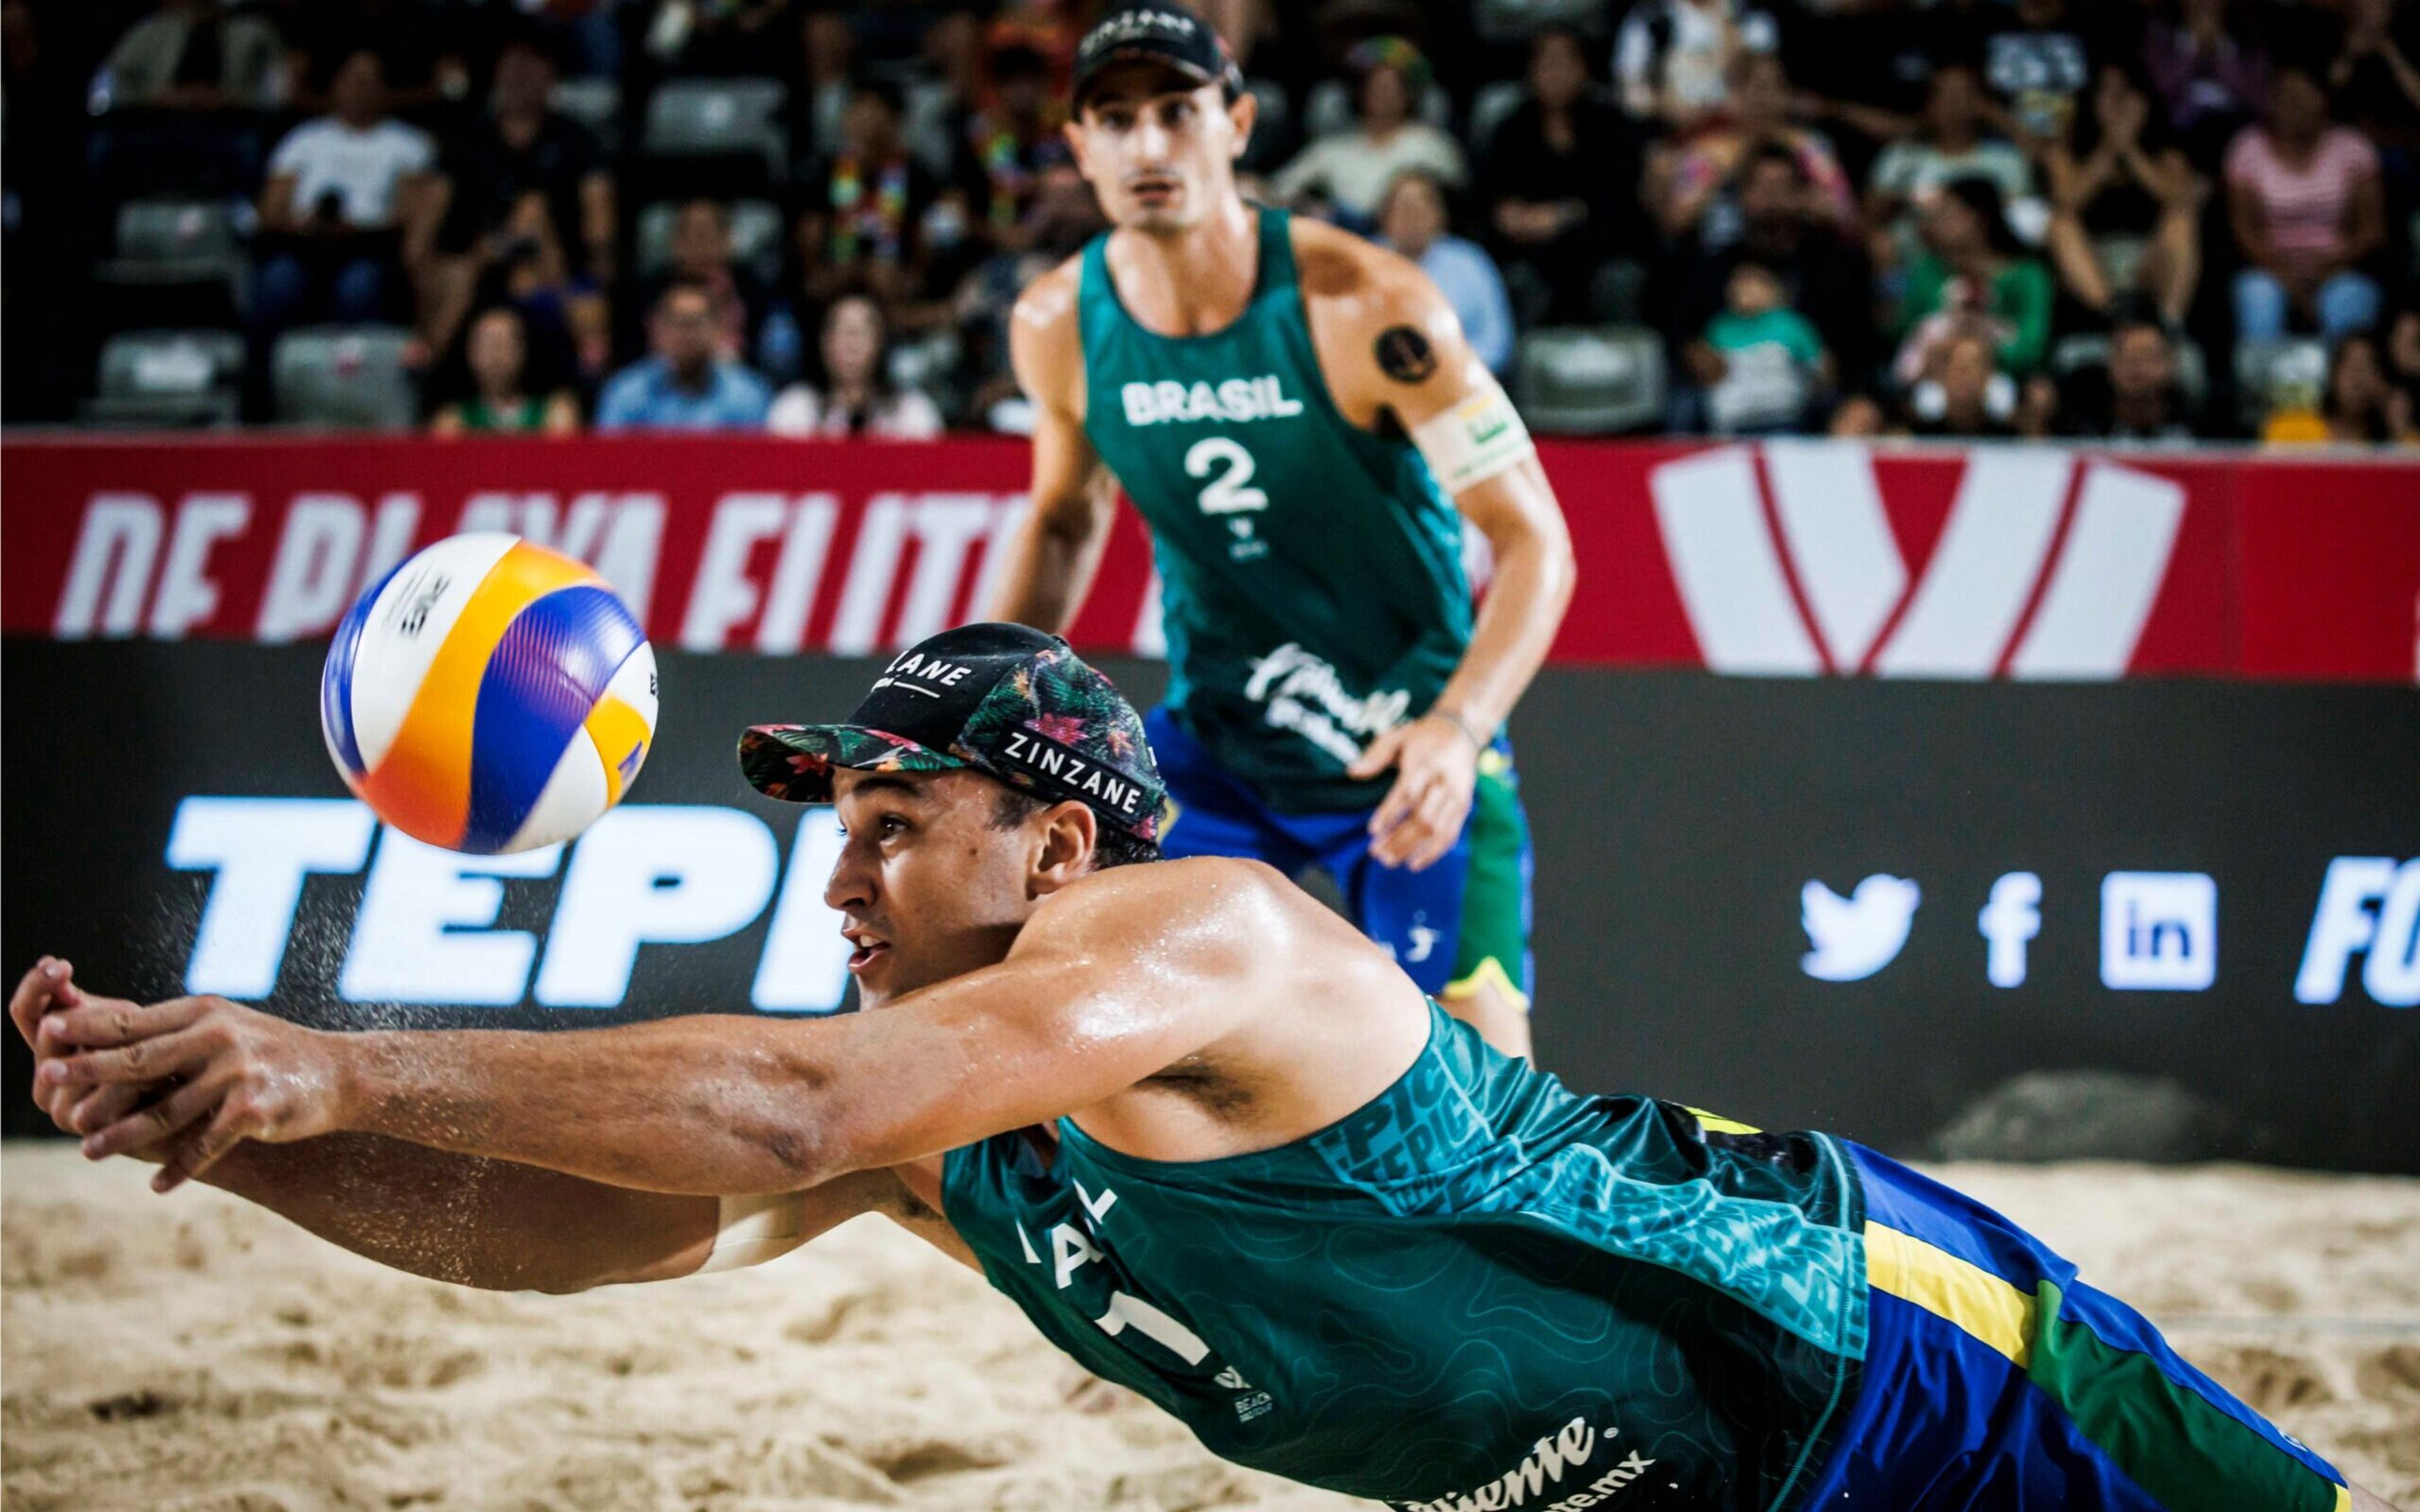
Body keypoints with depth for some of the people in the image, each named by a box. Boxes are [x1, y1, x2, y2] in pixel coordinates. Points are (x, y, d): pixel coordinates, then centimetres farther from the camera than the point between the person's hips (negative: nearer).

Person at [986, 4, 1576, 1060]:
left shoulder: (1364, 307, -23)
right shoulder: (1058, 329, -8)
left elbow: (1534, 542, -21)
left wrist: (1459, 725, -37)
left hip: (1413, 752, -3)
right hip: (1216, 746, 4)